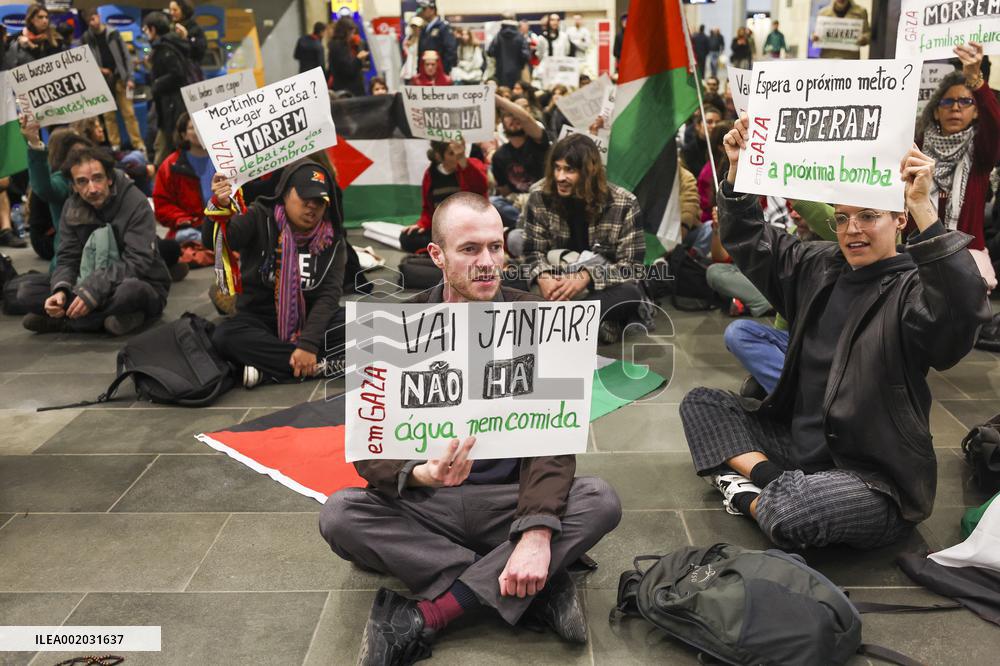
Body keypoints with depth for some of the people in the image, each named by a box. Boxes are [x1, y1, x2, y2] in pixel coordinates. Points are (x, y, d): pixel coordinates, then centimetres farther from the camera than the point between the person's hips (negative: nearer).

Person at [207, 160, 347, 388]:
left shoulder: (332, 239, -2)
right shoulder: (261, 218, -7)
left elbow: (329, 294, -11)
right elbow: (222, 240, -25)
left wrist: (308, 344, -25)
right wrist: (220, 206, -47)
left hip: (312, 321, 2)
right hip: (259, 322, -1)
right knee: (225, 336, -32)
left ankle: (268, 371, -25)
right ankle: (322, 366, -29)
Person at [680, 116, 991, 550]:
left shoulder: (912, 291, -13)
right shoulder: (817, 268, 7)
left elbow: (963, 311, -36)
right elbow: (749, 241, 12)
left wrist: (923, 208, -42)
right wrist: (738, 170, -4)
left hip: (874, 477, -7)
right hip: (797, 443, 7)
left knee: (792, 514, -38)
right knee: (701, 402, 3)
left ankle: (750, 497, -3)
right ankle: (771, 481, -14)